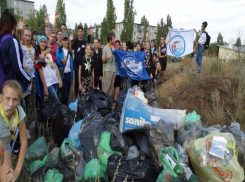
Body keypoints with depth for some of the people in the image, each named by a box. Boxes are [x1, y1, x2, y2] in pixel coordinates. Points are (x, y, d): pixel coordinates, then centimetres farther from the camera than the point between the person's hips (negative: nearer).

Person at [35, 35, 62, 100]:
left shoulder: (50, 53, 12)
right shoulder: (37, 56, -3)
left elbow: (55, 66, 7)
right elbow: (40, 72, -5)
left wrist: (60, 79, -1)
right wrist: (44, 86, -8)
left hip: (55, 80, 5)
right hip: (47, 82, -5)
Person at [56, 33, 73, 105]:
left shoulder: (70, 52, 15)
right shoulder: (59, 50, 0)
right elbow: (56, 62, -6)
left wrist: (72, 78, 12)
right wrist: (61, 61, -26)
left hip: (69, 74, 5)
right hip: (62, 74, -5)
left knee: (67, 94, 9)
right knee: (64, 95, -9)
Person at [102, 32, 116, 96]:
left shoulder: (113, 48, 12)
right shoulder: (105, 48, -5)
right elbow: (103, 61, -4)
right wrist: (107, 57, -22)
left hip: (113, 69, 6)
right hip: (107, 70, -6)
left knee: (111, 86, 10)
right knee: (106, 86, -7)